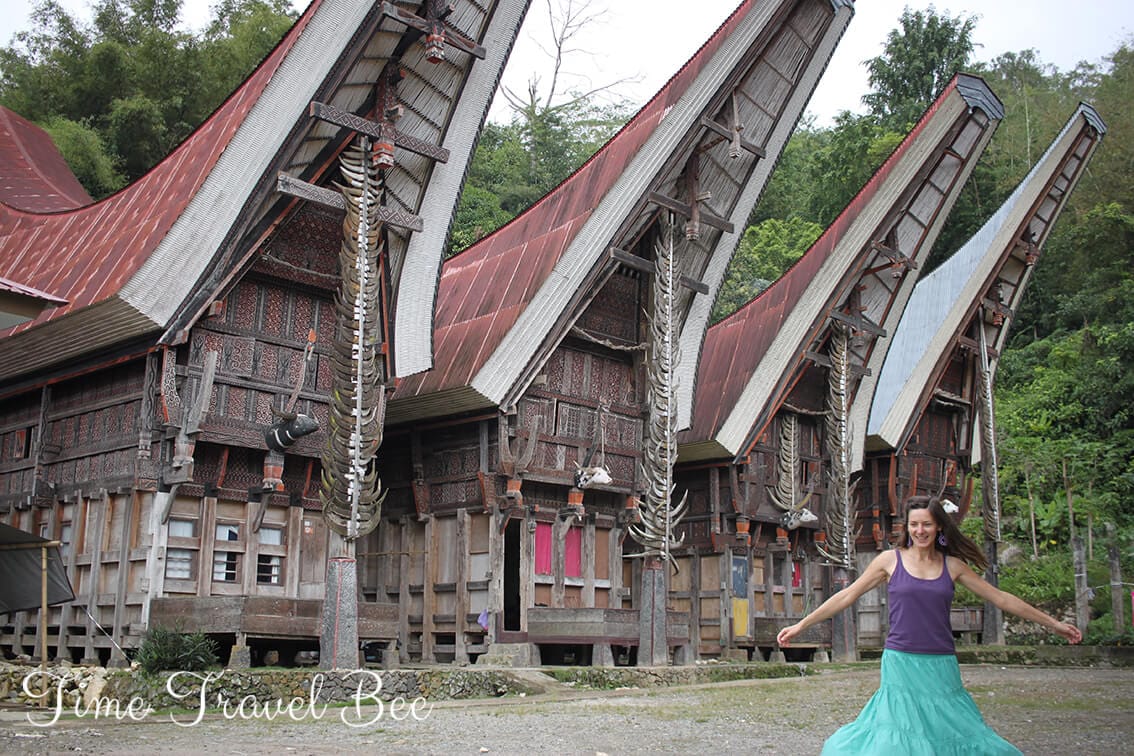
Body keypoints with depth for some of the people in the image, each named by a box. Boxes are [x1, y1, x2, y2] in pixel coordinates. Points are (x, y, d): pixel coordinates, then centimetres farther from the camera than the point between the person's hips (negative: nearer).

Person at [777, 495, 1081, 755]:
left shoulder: (952, 565, 8)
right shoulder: (891, 559, 3)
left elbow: (1000, 598, 14)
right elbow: (847, 596, 5)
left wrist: (1052, 623, 16)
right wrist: (801, 625, 4)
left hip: (941, 667, 2)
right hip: (901, 663, -2)